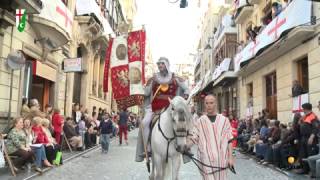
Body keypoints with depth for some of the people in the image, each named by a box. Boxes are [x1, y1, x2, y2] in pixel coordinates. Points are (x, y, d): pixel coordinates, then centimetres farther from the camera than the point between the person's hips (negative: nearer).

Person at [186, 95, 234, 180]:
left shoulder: (224, 120, 3)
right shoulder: (200, 121, 1)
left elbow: (229, 140, 4)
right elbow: (193, 138, 1)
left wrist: (230, 157, 0)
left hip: (221, 159, 1)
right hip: (207, 159, -1)